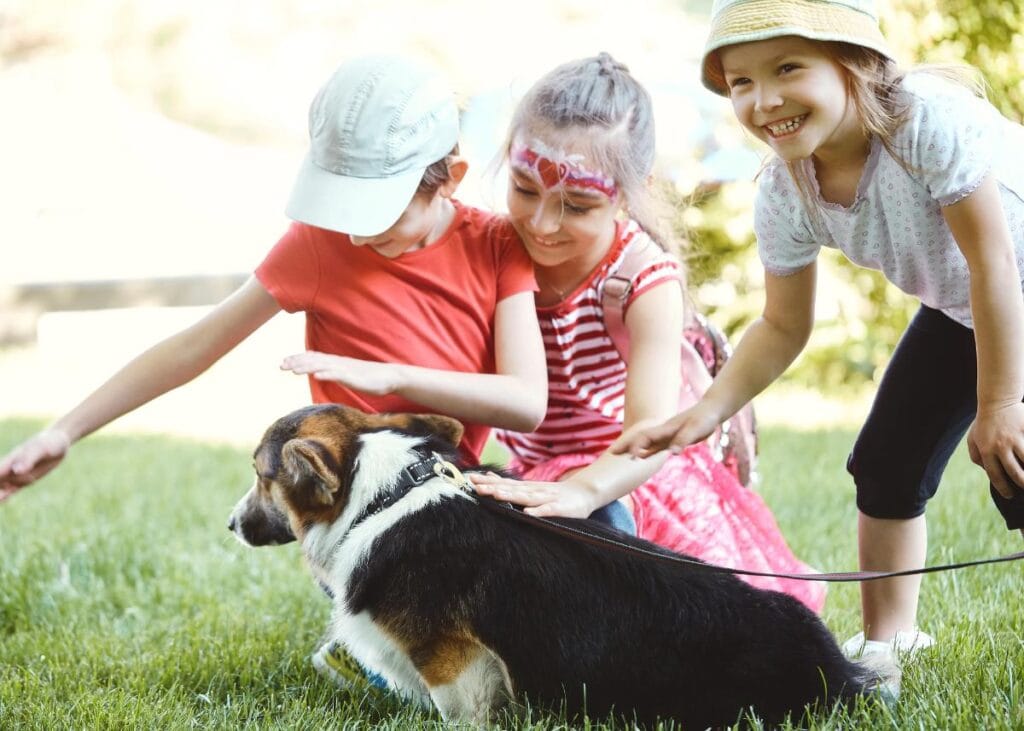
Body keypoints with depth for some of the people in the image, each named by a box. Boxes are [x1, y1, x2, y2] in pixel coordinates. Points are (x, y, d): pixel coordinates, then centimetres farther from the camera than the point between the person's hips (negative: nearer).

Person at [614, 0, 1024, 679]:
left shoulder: (931, 119, -38)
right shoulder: (785, 195, -19)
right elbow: (783, 328, -7)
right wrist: (706, 412, -22)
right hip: (956, 312, 6)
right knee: (886, 464, 3)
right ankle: (887, 641, 21)